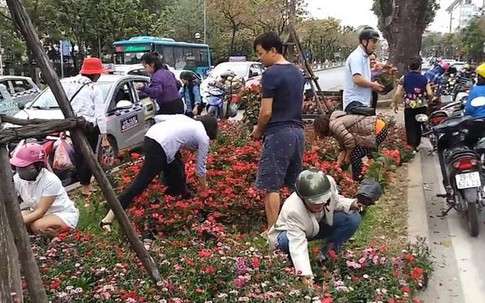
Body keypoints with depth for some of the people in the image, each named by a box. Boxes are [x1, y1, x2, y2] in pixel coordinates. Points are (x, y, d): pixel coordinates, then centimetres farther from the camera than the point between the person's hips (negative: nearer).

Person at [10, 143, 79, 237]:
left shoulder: (51, 181, -28)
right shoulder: (17, 179, -10)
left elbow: (40, 212, -31)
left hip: (63, 214, -6)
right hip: (38, 212, 6)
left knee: (38, 226, -35)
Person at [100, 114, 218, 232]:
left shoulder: (185, 118, 26)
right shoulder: (203, 137, 12)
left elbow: (158, 118, 21)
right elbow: (201, 167, 19)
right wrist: (204, 187, 35)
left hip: (150, 137, 8)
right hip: (159, 148, -8)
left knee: (176, 172, 25)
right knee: (140, 184, -6)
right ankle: (108, 219, -7)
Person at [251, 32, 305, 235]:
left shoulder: (271, 74, -13)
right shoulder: (297, 72, 13)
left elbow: (266, 112, -15)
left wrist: (258, 130, 1)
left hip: (278, 134, -8)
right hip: (298, 131, 9)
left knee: (271, 186, -2)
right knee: (295, 184, 15)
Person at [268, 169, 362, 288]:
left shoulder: (329, 183, -29)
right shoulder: (293, 210, -42)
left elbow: (336, 201, -5)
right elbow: (298, 244, -45)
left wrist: (350, 204, -25)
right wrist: (305, 274, -53)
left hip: (321, 224, 5)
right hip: (292, 232, -4)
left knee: (353, 218, -18)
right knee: (286, 241, -41)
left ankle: (327, 251, 0)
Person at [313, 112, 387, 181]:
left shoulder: (334, 124, -14)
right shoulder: (338, 123, 16)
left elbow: (349, 140, -22)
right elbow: (343, 148, 15)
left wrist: (348, 156, -6)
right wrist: (337, 166, 13)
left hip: (378, 130, -10)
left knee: (354, 155, -10)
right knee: (356, 154, 13)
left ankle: (360, 181, 3)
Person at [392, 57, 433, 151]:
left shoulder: (404, 78, -1)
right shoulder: (424, 79, 1)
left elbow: (397, 94, -6)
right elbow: (430, 94, -6)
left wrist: (394, 104, 8)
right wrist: (428, 101, 14)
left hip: (409, 107, -1)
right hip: (421, 106, 2)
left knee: (410, 127, 6)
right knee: (418, 126, 17)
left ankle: (411, 146, -2)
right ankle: (416, 145, 25)